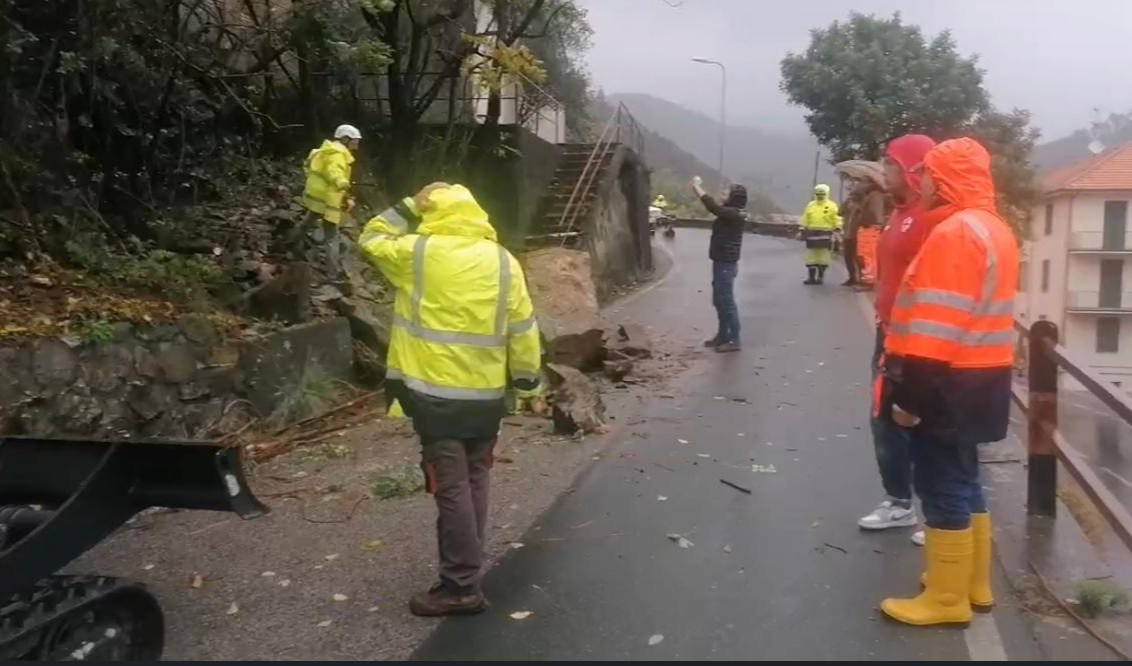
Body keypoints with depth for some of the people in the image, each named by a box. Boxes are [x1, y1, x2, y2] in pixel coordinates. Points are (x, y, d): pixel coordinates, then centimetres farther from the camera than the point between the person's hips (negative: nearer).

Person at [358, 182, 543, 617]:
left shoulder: (418, 253, -8)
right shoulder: (503, 261, 2)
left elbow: (370, 241, 10)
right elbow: (523, 329, 4)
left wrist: (408, 209, 10)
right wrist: (527, 381, 12)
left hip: (436, 393, -4)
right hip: (487, 394, 4)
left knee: (451, 487, 0)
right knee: (474, 481, 16)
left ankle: (461, 585, 6)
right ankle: (467, 567, 28)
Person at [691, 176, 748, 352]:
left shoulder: (733, 214, -18)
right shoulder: (732, 214, 10)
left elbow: (712, 205, -25)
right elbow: (715, 205, 18)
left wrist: (697, 186, -13)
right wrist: (698, 188, 8)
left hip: (725, 265, -10)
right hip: (722, 263, 10)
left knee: (727, 302, -6)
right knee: (719, 301, 17)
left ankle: (734, 341, 0)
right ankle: (722, 336, 27)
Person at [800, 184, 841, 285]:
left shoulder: (832, 206, 0)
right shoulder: (810, 205, 13)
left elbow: (836, 219, -4)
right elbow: (805, 220, 16)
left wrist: (838, 230, -11)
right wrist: (803, 230, 12)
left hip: (825, 233, -4)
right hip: (812, 232, 4)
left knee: (823, 256, 1)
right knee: (811, 256, 3)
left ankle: (821, 276, 10)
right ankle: (811, 276, 9)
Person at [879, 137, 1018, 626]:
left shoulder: (954, 233, -19)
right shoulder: (994, 229, 14)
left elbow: (937, 325, -24)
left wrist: (911, 395, -21)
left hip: (949, 382, -10)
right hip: (979, 377, 10)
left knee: (943, 486, -1)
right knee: (962, 481, 18)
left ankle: (946, 600, 9)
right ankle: (974, 584, 29)